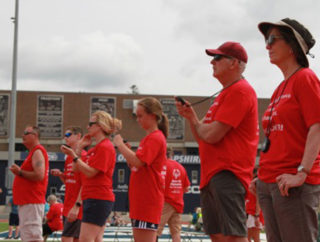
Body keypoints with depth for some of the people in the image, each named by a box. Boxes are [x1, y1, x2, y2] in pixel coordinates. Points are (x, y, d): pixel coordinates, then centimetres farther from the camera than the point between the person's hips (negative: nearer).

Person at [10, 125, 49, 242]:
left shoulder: (38, 152, -10)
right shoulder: (33, 152, 22)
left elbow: (39, 175, -23)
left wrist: (20, 172, -14)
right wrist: (19, 171, 15)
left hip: (31, 203, -11)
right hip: (26, 202, 11)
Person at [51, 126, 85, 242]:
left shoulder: (83, 156, -11)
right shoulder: (68, 157, 16)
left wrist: (77, 206, -21)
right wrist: (60, 175, 2)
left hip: (77, 207, -8)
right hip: (67, 206, 8)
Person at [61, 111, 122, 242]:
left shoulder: (105, 147, -12)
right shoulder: (94, 148, 19)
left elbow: (90, 172, -18)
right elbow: (76, 169, 17)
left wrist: (73, 155, -18)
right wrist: (80, 147, 11)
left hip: (98, 200, -10)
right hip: (91, 198, 10)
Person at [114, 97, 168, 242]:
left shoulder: (155, 138, -12)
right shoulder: (148, 139, 19)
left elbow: (138, 162, -23)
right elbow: (135, 166, 22)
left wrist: (120, 145, -12)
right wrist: (125, 151, 6)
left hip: (148, 200, -10)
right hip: (140, 199, 10)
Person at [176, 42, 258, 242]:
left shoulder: (240, 91, -11)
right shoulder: (225, 94, 22)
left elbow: (211, 135, -18)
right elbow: (203, 136, 23)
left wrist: (195, 122, 3)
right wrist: (191, 116, 6)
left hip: (227, 174, -11)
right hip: (211, 175, 11)